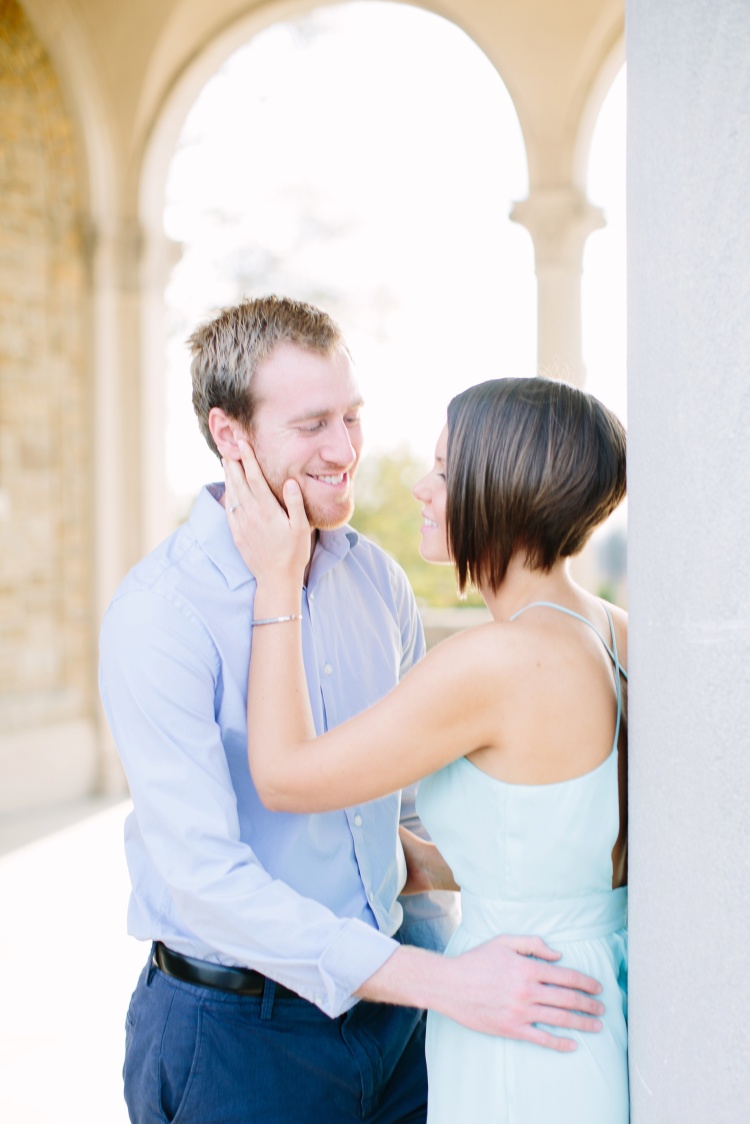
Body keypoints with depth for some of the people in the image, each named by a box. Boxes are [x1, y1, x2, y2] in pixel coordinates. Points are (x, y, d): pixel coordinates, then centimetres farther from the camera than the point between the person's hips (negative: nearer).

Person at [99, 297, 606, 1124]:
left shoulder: (375, 577, 1)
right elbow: (203, 875, -24)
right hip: (237, 1029, -5)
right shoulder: (160, 614, -19)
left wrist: (432, 945, 4)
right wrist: (444, 982, -27)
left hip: (387, 1003, 5)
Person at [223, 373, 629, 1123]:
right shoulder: (613, 633, -1)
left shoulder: (498, 660, -26)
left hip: (521, 1063, -8)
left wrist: (276, 583, -10)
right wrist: (423, 864, 14)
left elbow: (283, 777, -16)